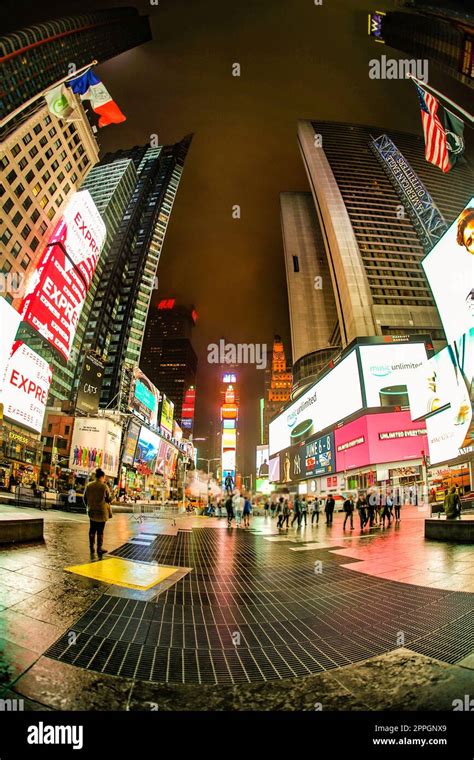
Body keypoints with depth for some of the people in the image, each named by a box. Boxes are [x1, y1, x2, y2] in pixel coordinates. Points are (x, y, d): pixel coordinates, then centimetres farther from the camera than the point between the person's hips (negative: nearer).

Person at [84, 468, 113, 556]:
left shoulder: (88, 485, -2)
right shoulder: (104, 486, -15)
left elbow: (85, 498, 7)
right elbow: (109, 499, -8)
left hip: (91, 511, 4)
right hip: (102, 512, -4)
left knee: (92, 529, 17)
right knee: (100, 530, 5)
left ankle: (91, 547, 24)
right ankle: (99, 548, 11)